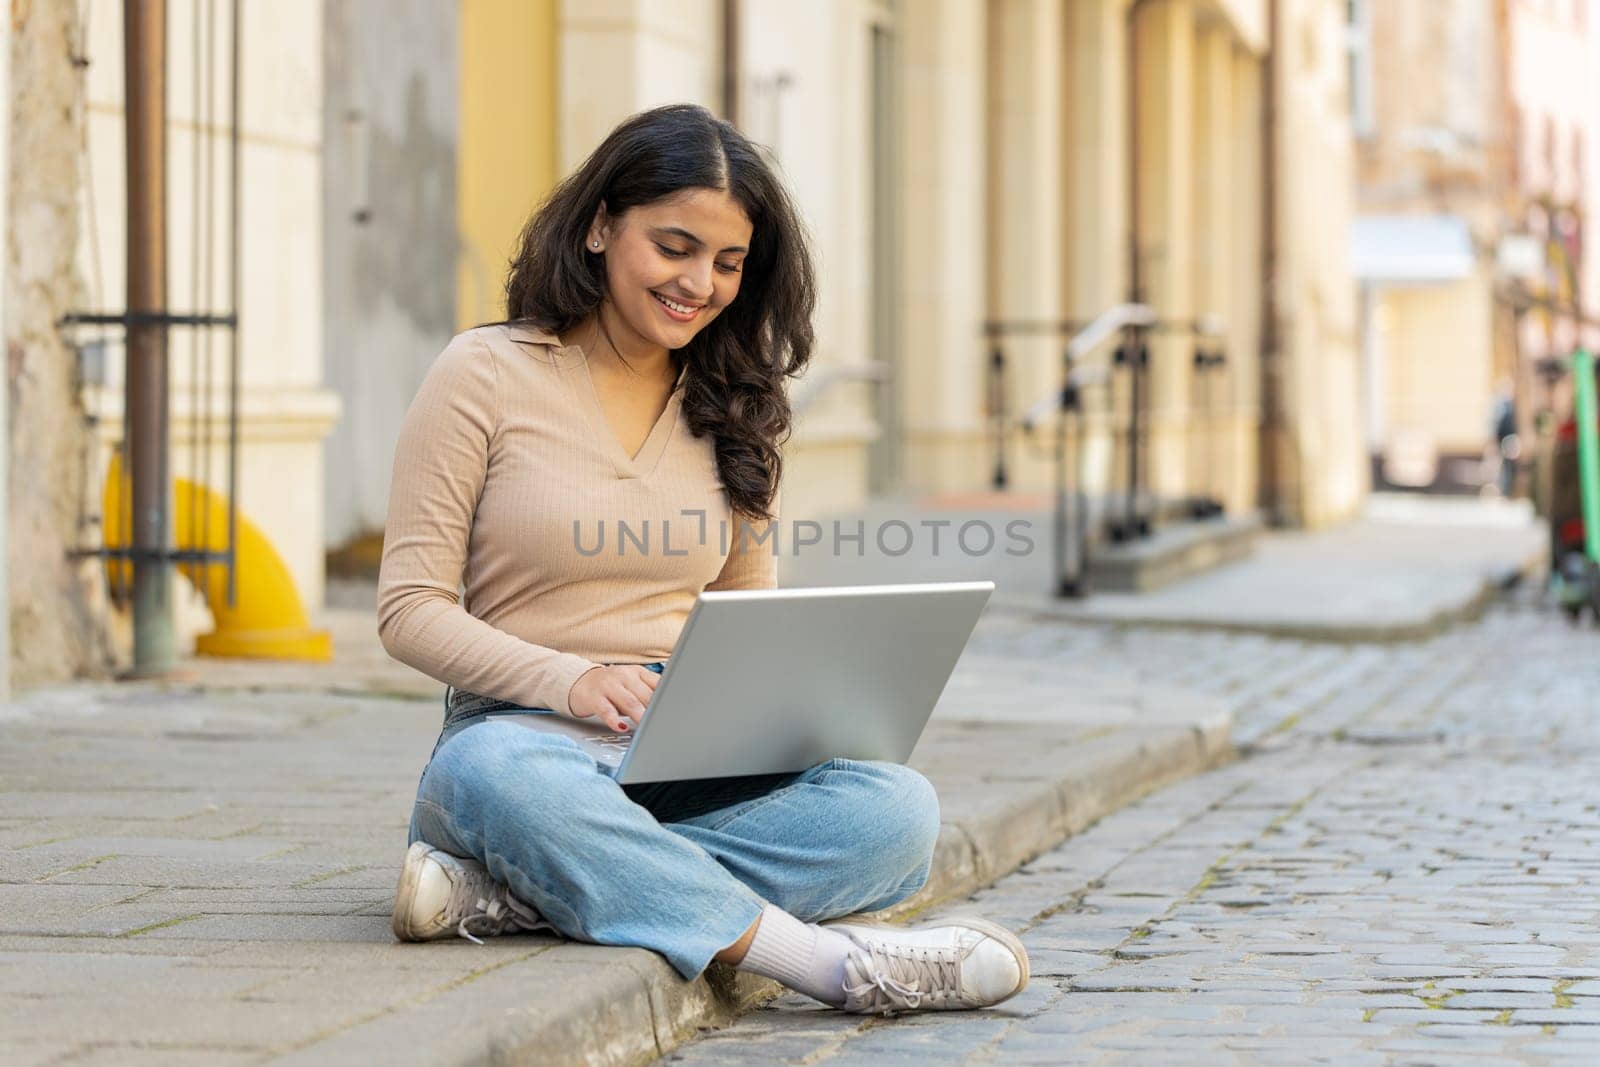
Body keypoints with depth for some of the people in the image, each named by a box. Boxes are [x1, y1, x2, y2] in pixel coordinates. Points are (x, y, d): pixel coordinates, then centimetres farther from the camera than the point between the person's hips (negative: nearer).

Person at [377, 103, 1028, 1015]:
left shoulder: (734, 410, 17)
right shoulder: (486, 376, 3)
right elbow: (410, 609, -2)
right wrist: (571, 681, -20)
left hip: (692, 767, 4)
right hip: (523, 732, -4)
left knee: (897, 812, -27)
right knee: (496, 773, -42)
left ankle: (511, 892, -32)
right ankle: (828, 960, -44)